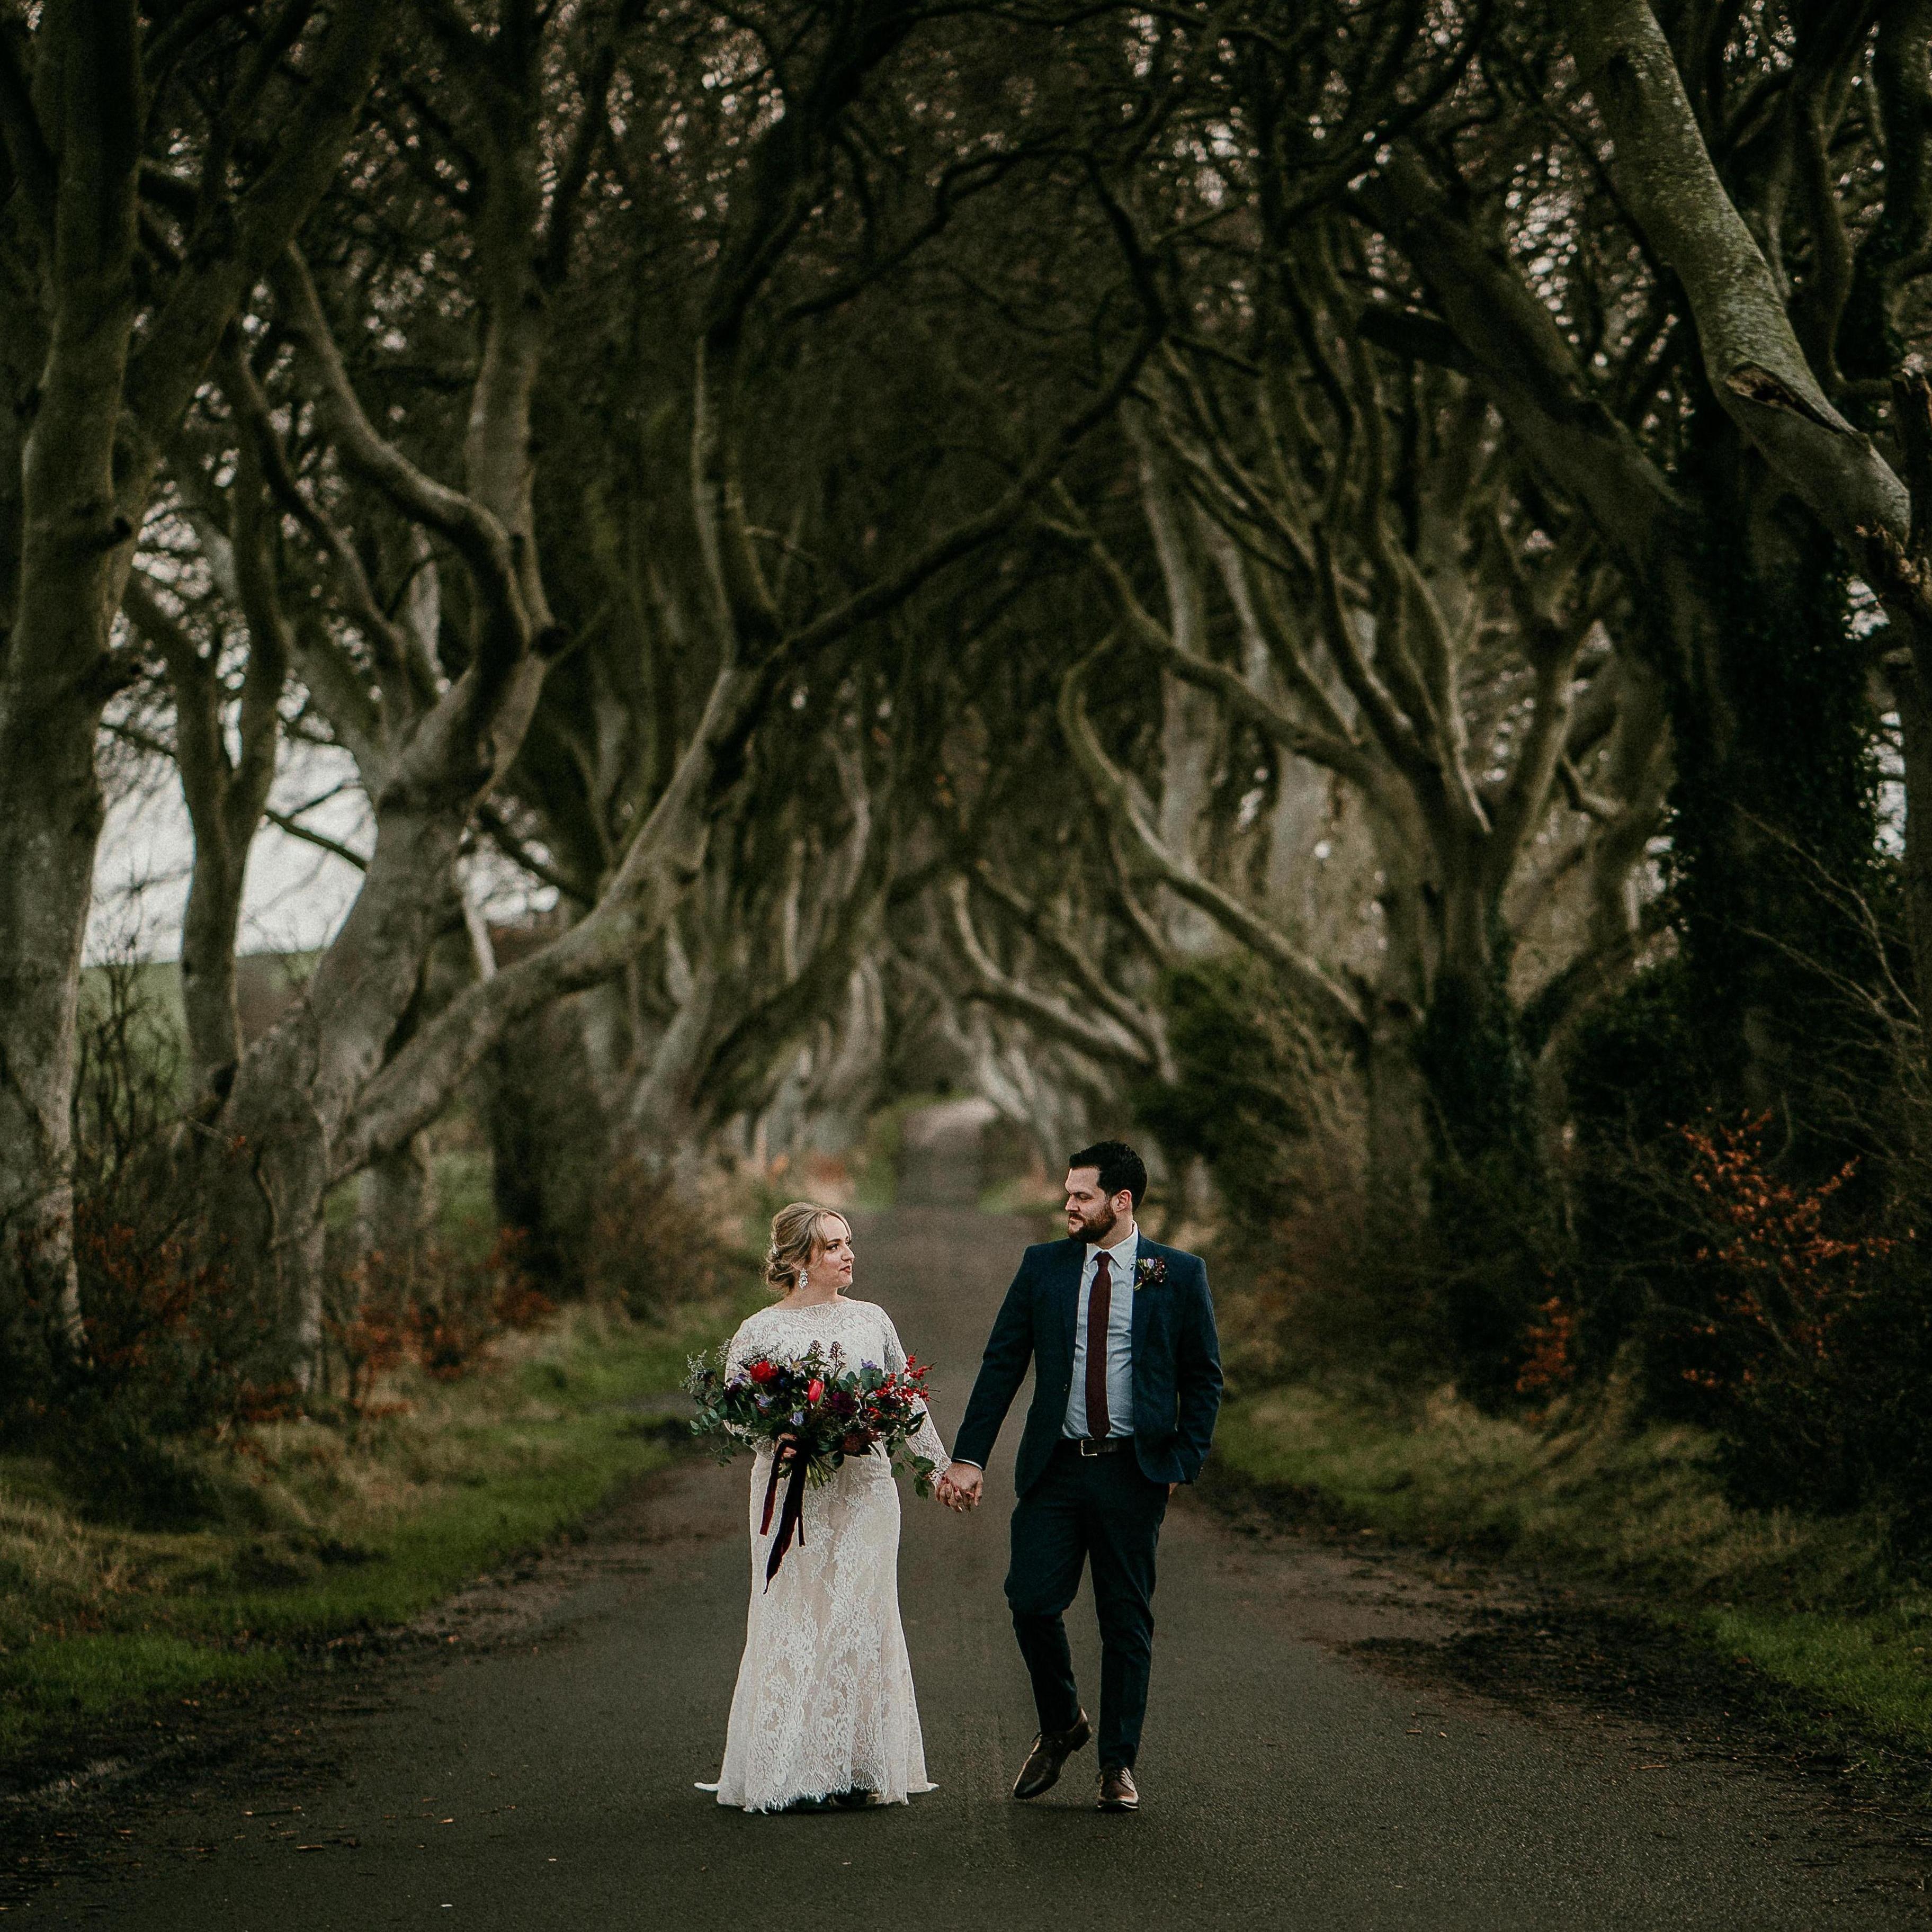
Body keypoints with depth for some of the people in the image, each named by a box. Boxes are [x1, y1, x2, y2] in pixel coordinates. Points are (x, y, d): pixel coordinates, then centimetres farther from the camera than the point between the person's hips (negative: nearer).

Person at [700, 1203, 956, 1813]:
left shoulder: (871, 1321, 8)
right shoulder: (759, 1332, -2)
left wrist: (941, 1466, 18)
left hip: (865, 1491, 3)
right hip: (793, 1494, -3)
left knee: (864, 1621, 2)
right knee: (794, 1622, -4)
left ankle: (860, 1769, 9)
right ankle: (787, 1777, 0)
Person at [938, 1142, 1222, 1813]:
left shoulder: (1179, 1275, 1)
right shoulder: (1043, 1266, 6)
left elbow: (1203, 1375, 6)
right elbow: (1002, 1365, 5)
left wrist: (1184, 1462, -2)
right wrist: (969, 1456, -3)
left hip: (1135, 1473, -2)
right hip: (1054, 1467, 2)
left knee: (1127, 1620, 3)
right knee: (1032, 1601, -7)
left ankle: (1118, 1765, 15)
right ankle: (1060, 1726, 20)